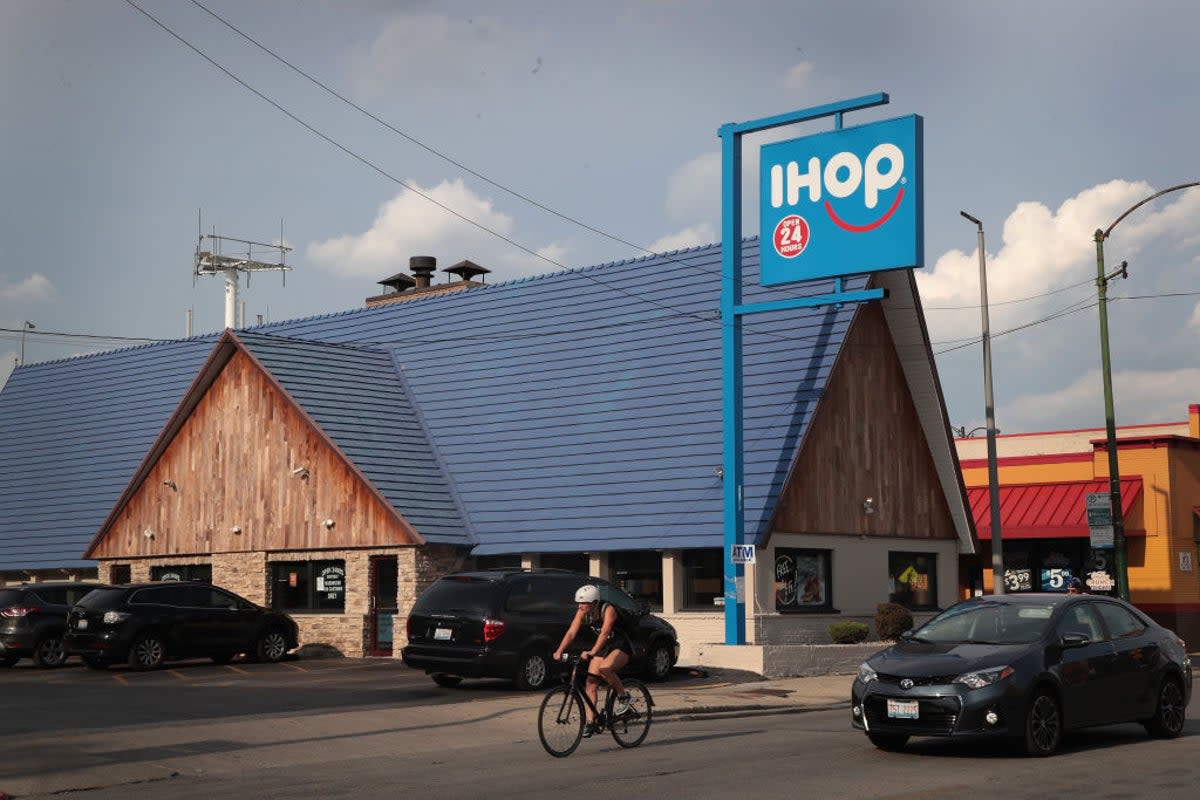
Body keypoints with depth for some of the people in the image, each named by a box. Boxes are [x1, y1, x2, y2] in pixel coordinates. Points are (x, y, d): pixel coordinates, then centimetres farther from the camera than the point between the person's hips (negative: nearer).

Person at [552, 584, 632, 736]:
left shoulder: (608, 610, -26)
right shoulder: (582, 613, -9)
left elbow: (604, 632, -38)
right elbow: (571, 632, -15)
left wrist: (592, 652, -51)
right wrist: (559, 651, -30)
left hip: (620, 648, -7)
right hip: (602, 648, 7)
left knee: (604, 669, -34)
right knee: (591, 683, -5)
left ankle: (623, 695, -12)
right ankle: (590, 722, 1)